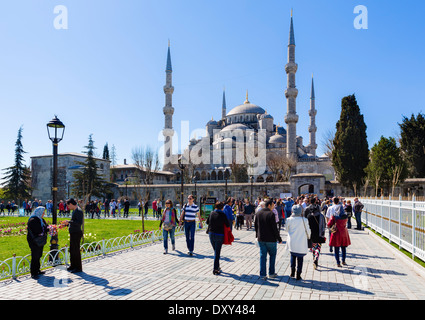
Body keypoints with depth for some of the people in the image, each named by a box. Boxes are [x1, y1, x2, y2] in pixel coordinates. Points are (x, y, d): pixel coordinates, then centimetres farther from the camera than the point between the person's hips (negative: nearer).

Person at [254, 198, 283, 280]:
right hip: (270, 239, -5)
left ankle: (262, 274, 10)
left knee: (263, 256, 10)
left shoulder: (258, 213, 3)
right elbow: (274, 228, -16)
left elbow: (255, 225, 10)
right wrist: (279, 238, -6)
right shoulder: (271, 214, -16)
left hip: (261, 239, 5)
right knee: (272, 255, 14)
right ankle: (271, 273, 20)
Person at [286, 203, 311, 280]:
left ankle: (292, 272, 18)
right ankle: (298, 275, 12)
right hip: (301, 243, -2)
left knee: (293, 256, 20)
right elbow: (308, 231, -1)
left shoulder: (289, 219, -9)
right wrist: (308, 237, 20)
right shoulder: (304, 220, -13)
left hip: (292, 242, 2)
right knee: (300, 258, 8)